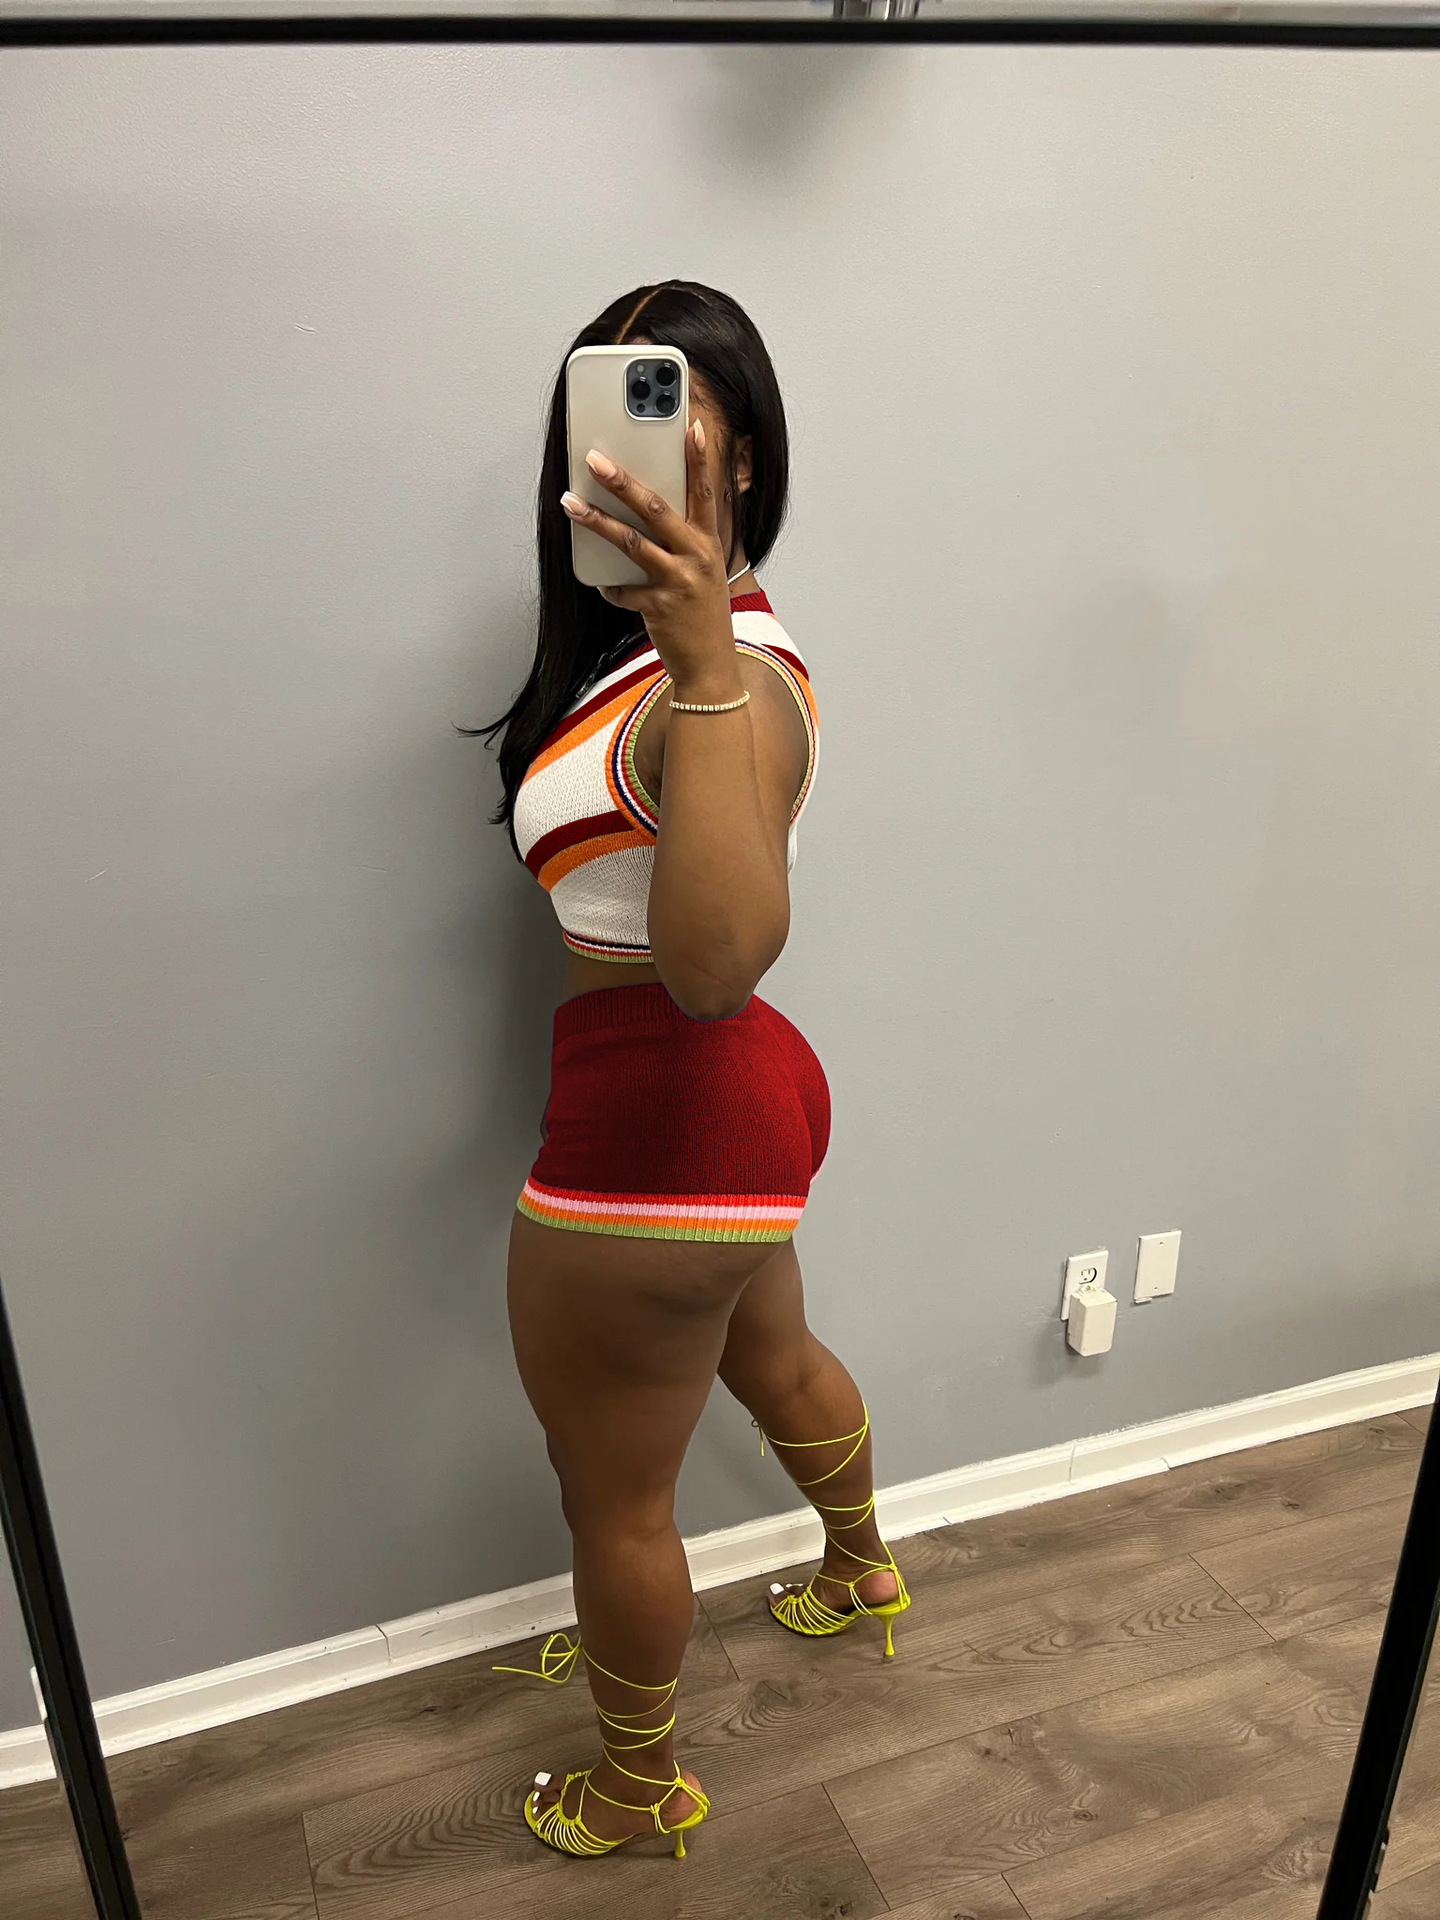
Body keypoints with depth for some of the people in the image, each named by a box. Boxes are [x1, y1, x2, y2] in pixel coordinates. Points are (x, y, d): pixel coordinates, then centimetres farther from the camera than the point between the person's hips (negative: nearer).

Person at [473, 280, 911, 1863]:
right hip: (734, 1094, 10)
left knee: (612, 1497, 14)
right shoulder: (656, 634, 4)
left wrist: (706, 659, -48)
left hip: (656, 1131, -10)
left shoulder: (734, 686, -26)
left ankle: (638, 1787, 43)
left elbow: (716, 962, -44)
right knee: (773, 1362, 35)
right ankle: (861, 1570, 65)